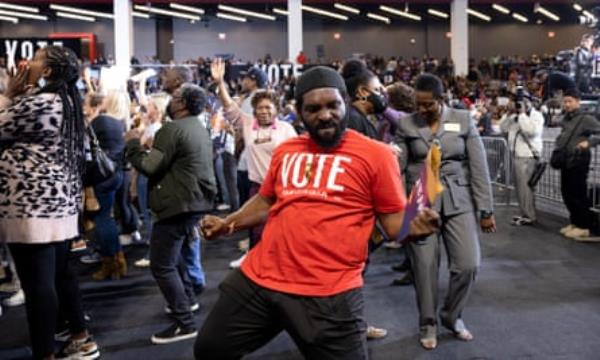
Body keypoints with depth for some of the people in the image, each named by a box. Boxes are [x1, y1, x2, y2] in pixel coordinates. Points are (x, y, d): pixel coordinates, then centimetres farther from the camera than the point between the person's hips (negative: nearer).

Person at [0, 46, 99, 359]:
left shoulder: (37, 102, -15)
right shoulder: (66, 101, 15)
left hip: (33, 206, -10)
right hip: (60, 202, 10)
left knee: (37, 283, -4)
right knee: (60, 274, 18)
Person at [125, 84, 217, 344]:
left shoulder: (173, 129, -17)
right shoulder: (199, 129, 16)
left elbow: (149, 166, -18)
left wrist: (133, 144, -4)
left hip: (177, 205, -10)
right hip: (196, 201, 10)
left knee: (162, 265, -6)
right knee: (174, 254, 27)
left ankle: (184, 323, -7)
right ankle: (187, 298, 36)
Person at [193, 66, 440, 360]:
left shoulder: (375, 154, -4)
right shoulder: (285, 151, 11)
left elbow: (394, 218, -2)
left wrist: (415, 226, -23)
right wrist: (227, 224, 13)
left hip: (328, 294, -5)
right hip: (258, 278, 5)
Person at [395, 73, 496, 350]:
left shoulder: (463, 120, 1)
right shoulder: (406, 125, 1)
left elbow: (478, 167, 2)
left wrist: (486, 209, 1)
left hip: (459, 200, 1)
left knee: (468, 264, -3)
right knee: (424, 265, 2)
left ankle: (452, 316, 23)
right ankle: (428, 323, 23)